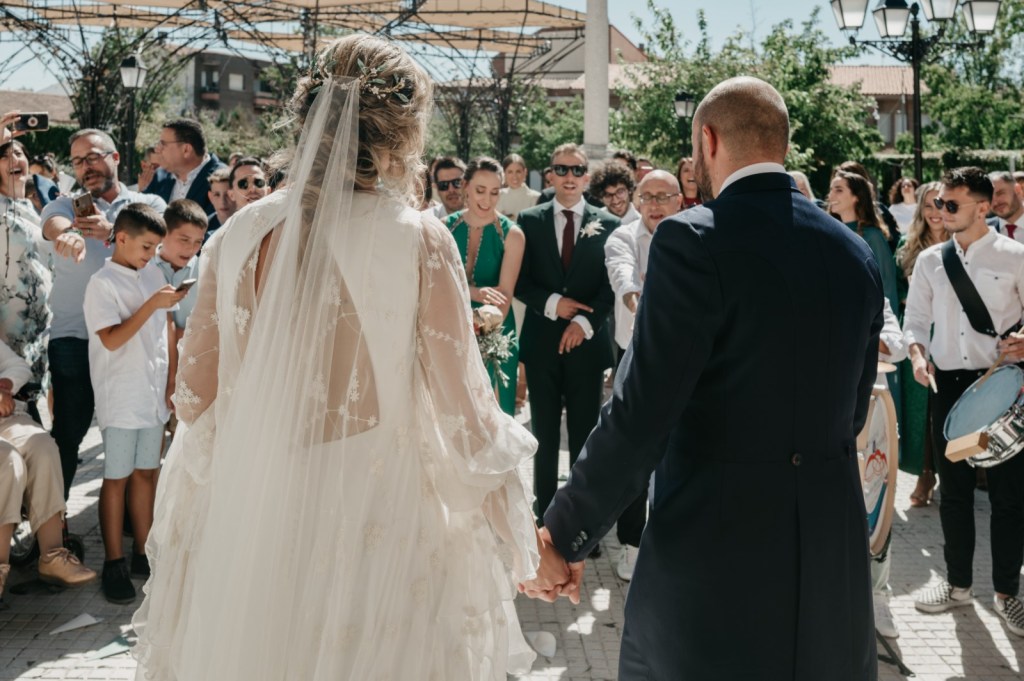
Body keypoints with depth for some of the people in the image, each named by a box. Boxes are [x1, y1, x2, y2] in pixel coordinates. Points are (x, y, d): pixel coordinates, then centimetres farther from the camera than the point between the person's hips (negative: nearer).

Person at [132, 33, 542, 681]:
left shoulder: (241, 235, -2)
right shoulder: (420, 240, -11)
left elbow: (195, 394, 4)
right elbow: (461, 404, -9)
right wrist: (509, 525, 5)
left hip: (250, 512, 4)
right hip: (381, 518, -3)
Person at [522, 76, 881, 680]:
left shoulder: (693, 241, -14)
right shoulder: (857, 254, 5)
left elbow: (640, 415, -18)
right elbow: (853, 411, 13)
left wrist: (562, 537, -9)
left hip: (714, 543, -5)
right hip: (834, 554, 6)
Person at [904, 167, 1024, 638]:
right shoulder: (930, 260, 6)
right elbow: (916, 320, 11)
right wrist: (918, 355, -7)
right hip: (948, 383, 3)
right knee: (954, 489, 12)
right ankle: (958, 584, 27)